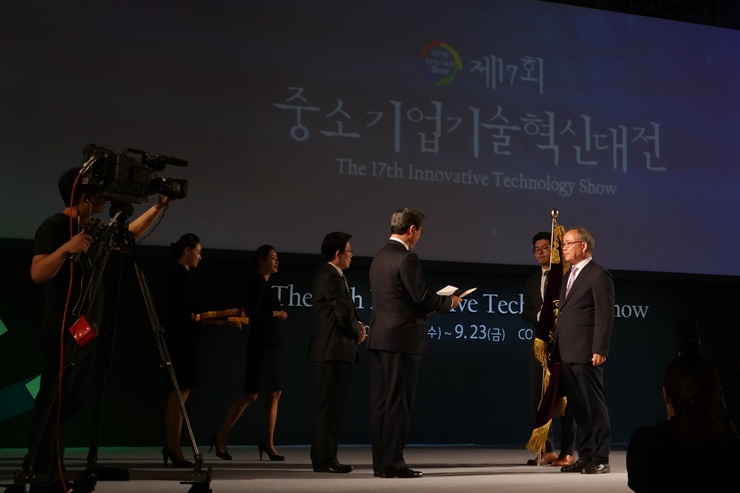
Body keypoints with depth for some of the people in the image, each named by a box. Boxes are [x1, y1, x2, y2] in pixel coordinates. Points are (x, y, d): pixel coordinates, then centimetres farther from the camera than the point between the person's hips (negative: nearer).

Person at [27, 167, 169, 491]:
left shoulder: (94, 229, 14)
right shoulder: (54, 227, -10)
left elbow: (130, 232, 28)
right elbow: (37, 274, -20)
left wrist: (159, 207, 22)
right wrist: (67, 248, -33)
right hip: (63, 333, -8)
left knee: (69, 405, 10)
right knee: (53, 404, -7)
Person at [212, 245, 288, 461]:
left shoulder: (266, 284, 17)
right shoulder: (256, 282, -10)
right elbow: (253, 314, -20)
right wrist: (276, 313, -10)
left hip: (271, 345, 9)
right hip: (260, 344, -9)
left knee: (274, 393, 6)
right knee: (250, 394, -7)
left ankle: (267, 442, 9)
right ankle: (221, 437, 2)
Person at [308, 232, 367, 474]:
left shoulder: (328, 275, 18)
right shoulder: (331, 277, -15)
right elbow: (343, 313, -20)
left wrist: (356, 326, 4)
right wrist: (358, 331, -1)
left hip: (330, 351, 11)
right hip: (333, 350, -11)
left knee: (329, 406, 13)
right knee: (329, 406, -6)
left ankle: (323, 457, 19)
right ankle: (325, 459, -2)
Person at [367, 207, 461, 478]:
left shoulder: (379, 256, 14)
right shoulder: (407, 258, -13)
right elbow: (423, 296, -15)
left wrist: (426, 307, 18)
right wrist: (449, 301, 2)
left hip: (379, 337, 9)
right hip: (402, 338, -9)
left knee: (381, 402, 9)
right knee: (398, 403, -3)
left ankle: (381, 462, 14)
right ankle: (393, 463, 1)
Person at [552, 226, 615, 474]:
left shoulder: (599, 275, -7)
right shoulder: (569, 275, 19)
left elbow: (605, 316, -13)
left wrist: (600, 350, -18)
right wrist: (557, 347, 14)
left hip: (585, 353, -8)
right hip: (566, 353, 9)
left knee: (594, 406, -1)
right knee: (577, 407, 11)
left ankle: (600, 459, 5)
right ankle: (585, 456, 18)